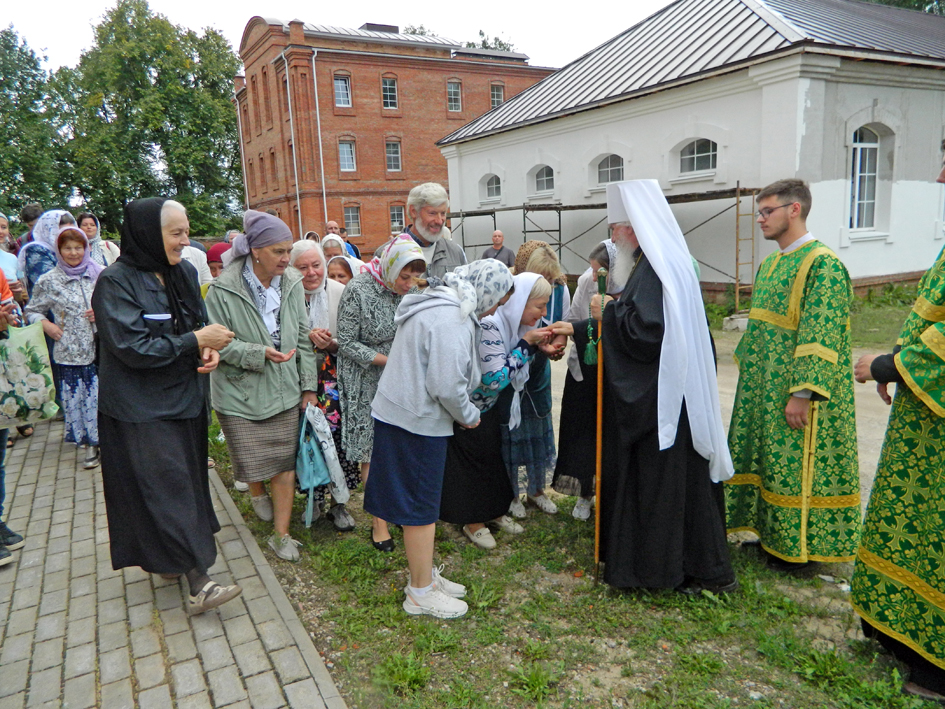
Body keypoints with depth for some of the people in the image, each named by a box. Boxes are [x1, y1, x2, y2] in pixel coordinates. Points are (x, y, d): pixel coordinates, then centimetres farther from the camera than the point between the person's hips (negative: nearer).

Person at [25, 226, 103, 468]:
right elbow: (32, 311, 13)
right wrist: (46, 325, -5)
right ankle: (89, 446, 18)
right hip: (70, 353, 1)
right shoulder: (48, 281, 4)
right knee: (76, 397, 4)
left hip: (101, 347, 0)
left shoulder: (101, 274, 3)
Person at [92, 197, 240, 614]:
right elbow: (132, 347, -21)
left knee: (185, 481, 13)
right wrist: (195, 340, -19)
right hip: (141, 409, -7)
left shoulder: (184, 273, 5)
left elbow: (200, 323, 13)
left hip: (185, 399, 7)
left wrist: (210, 348, -9)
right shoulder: (116, 282, -15)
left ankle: (166, 559, 33)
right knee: (169, 487, -6)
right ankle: (198, 582, -4)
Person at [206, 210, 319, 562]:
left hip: (284, 391, 3)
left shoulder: (292, 284, -1)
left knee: (286, 464, 5)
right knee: (253, 460, 10)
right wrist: (261, 353, -25)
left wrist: (308, 384, 6)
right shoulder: (223, 289, -14)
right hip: (241, 393, -3)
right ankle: (258, 494, 48)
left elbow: (302, 338, 6)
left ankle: (281, 535, 20)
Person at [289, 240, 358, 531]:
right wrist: (307, 337, -19)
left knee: (337, 436, -5)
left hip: (334, 379, 0)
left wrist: (332, 344, -18)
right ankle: (313, 497, 24)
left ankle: (338, 503, 13)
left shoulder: (340, 292, -1)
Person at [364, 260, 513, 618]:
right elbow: (447, 386, -25)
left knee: (421, 503, 20)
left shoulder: (435, 304, 12)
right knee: (421, 508, 3)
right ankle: (421, 594, 19)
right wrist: (469, 416, -7)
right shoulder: (453, 320, -21)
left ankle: (424, 575, 35)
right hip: (417, 423, -10)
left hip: (398, 412, 10)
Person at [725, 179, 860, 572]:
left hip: (795, 392, -9)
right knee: (769, 462, 16)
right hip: (762, 388, 9)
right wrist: (749, 369, 16)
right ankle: (772, 534, 30)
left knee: (797, 466, 2)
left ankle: (797, 547, 18)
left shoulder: (823, 264, -16)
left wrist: (801, 392, -24)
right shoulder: (769, 264, 12)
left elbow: (821, 336, -22)